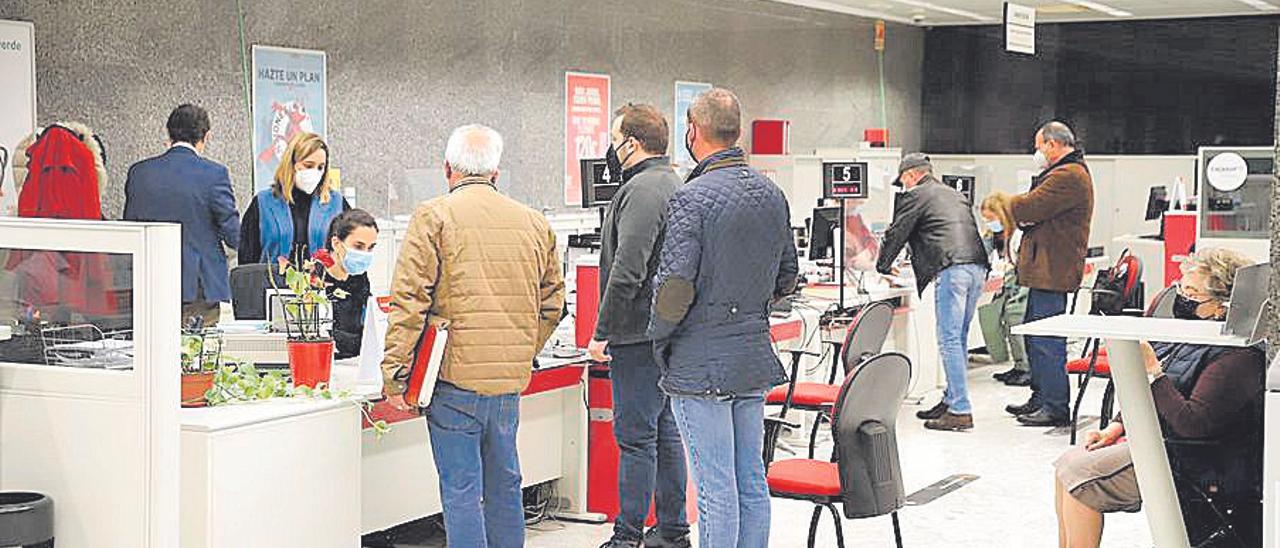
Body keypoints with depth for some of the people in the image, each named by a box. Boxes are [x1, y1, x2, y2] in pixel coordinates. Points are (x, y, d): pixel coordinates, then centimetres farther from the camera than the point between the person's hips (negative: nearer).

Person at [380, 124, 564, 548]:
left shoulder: (434, 217, -5)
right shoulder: (534, 223, 11)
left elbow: (409, 300, -10)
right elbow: (552, 302, 16)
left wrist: (394, 371, -6)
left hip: (456, 374, -5)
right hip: (512, 377, 5)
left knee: (461, 488, -1)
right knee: (504, 483, 16)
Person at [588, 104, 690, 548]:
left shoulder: (641, 191, -16)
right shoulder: (671, 183, 16)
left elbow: (626, 272, -22)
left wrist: (603, 332, -18)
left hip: (638, 333, -10)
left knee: (635, 436, -5)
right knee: (666, 432, 14)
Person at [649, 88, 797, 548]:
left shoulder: (693, 197, -15)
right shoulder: (772, 195, 8)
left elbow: (674, 285, -19)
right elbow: (787, 277, 15)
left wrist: (659, 338, -3)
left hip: (701, 363, -7)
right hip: (755, 357, 7)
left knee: (716, 488, -2)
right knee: (752, 481, 14)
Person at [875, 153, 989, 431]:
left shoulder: (915, 196, 5)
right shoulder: (957, 195, 29)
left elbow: (896, 234, 9)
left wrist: (883, 267, 27)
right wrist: (919, 265, 43)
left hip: (952, 270, -8)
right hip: (977, 267, 8)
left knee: (949, 340, -7)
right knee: (958, 338, 15)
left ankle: (960, 411, -10)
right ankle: (952, 399, 20)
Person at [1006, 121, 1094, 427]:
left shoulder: (1068, 176, -15)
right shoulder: (1068, 173, 22)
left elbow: (1031, 207, -21)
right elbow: (1040, 215, 18)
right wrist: (1016, 217, -3)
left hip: (1052, 273, -11)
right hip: (1047, 272, 11)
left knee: (1047, 342, -8)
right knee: (1034, 335, 18)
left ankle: (1055, 408, -3)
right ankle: (1041, 398, 27)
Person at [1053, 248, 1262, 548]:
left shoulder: (1237, 355, -20)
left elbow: (1193, 424, -28)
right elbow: (1146, 396, 21)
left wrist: (1152, 371, -25)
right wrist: (1116, 427, 7)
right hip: (1152, 441, 10)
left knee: (1077, 477, -16)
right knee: (1066, 465, 3)